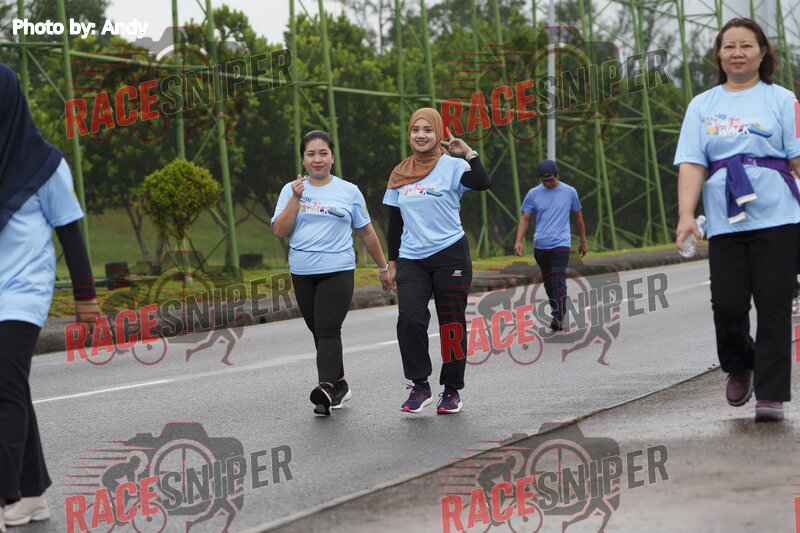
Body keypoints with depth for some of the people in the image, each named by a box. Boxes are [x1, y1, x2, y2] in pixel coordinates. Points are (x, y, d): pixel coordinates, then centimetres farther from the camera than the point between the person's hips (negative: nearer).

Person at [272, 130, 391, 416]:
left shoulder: (349, 191, 7)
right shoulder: (291, 190, 9)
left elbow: (366, 232, 15)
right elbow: (280, 230, -2)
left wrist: (383, 267, 18)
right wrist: (296, 198, -10)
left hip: (338, 271, -3)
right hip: (302, 273, 3)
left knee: (328, 329, -18)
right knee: (319, 331, 9)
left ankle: (327, 387, -30)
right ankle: (340, 385, 22)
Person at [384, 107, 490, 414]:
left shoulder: (452, 167, -1)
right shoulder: (400, 174, 12)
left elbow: (482, 183, -22)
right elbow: (395, 224, 17)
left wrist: (467, 151, -19)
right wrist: (392, 262, 15)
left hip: (450, 255, -3)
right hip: (411, 259, 3)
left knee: (452, 324, 2)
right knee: (410, 320, -14)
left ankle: (452, 391, 14)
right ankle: (419, 386, -3)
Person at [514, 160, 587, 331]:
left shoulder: (569, 192, 4)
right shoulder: (533, 194, 6)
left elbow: (578, 216, 16)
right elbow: (525, 218, 7)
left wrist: (583, 241, 20)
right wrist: (519, 241, -7)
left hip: (561, 244, -3)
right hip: (540, 245, 3)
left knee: (558, 280, -15)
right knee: (547, 282, 8)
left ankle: (559, 318, -18)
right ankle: (555, 311, 22)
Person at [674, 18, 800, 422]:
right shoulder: (702, 105, 14)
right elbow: (691, 162, 6)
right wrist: (686, 214, -7)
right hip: (725, 222, 2)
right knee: (727, 305, -4)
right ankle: (739, 367, 26)